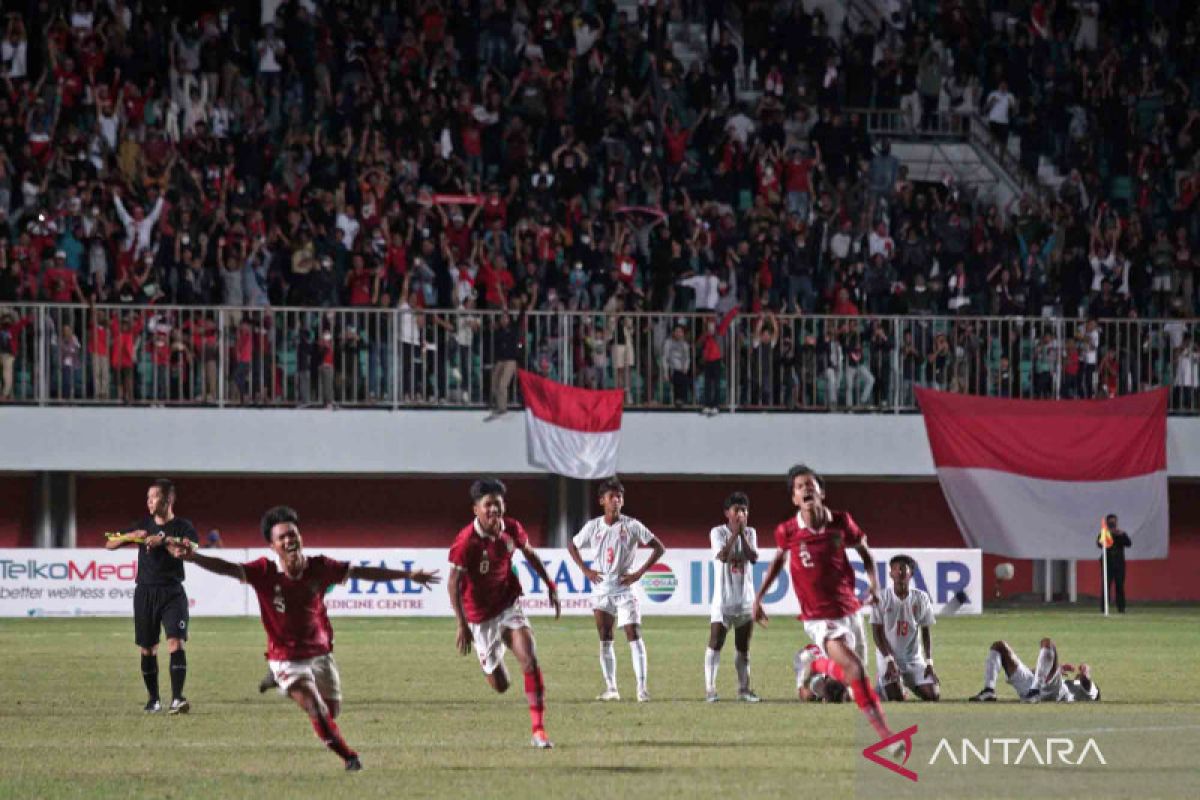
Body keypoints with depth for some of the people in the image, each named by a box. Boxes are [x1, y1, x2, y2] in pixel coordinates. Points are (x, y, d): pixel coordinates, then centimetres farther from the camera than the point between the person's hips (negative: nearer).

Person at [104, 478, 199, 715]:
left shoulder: (182, 527, 0)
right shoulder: (143, 525, 11)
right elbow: (110, 544, 10)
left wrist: (164, 539, -29)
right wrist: (129, 537, -9)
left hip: (172, 591, -4)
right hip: (145, 592, 4)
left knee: (175, 642, -17)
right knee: (147, 649, 6)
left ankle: (177, 699, -23)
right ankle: (153, 700, 19)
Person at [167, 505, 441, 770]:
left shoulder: (319, 568, -12)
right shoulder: (264, 572, -19)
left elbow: (362, 572, -2)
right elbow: (228, 568, -31)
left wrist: (408, 575, 1)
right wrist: (192, 557, -49)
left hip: (320, 653, 4)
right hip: (286, 657, -4)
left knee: (332, 711, 17)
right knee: (316, 709, -20)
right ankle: (349, 757, -2)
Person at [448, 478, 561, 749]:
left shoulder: (512, 530, -8)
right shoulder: (466, 541, -22)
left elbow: (529, 554, 13)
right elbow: (454, 583, -19)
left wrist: (551, 586, 17)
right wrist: (462, 625, -23)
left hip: (509, 605, 3)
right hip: (480, 616, -3)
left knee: (529, 659, -21)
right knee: (500, 686, 5)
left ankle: (539, 731, -20)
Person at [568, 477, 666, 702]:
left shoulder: (631, 526, -7)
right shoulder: (593, 527, 1)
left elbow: (659, 548, -5)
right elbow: (572, 546, 17)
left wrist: (640, 572, -10)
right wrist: (586, 570, 4)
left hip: (625, 588, -3)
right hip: (601, 589, 3)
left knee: (634, 636, -12)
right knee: (605, 640, 5)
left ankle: (642, 687, -15)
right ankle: (610, 688, 13)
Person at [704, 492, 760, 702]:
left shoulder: (749, 533, 7)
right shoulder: (718, 532, -3)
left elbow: (753, 557, -9)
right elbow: (723, 556, -19)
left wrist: (742, 534, -12)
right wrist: (735, 532, -18)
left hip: (745, 598, 4)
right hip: (723, 598, -4)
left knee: (743, 648, 9)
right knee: (715, 644, -9)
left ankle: (743, 689, 14)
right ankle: (710, 689, -9)